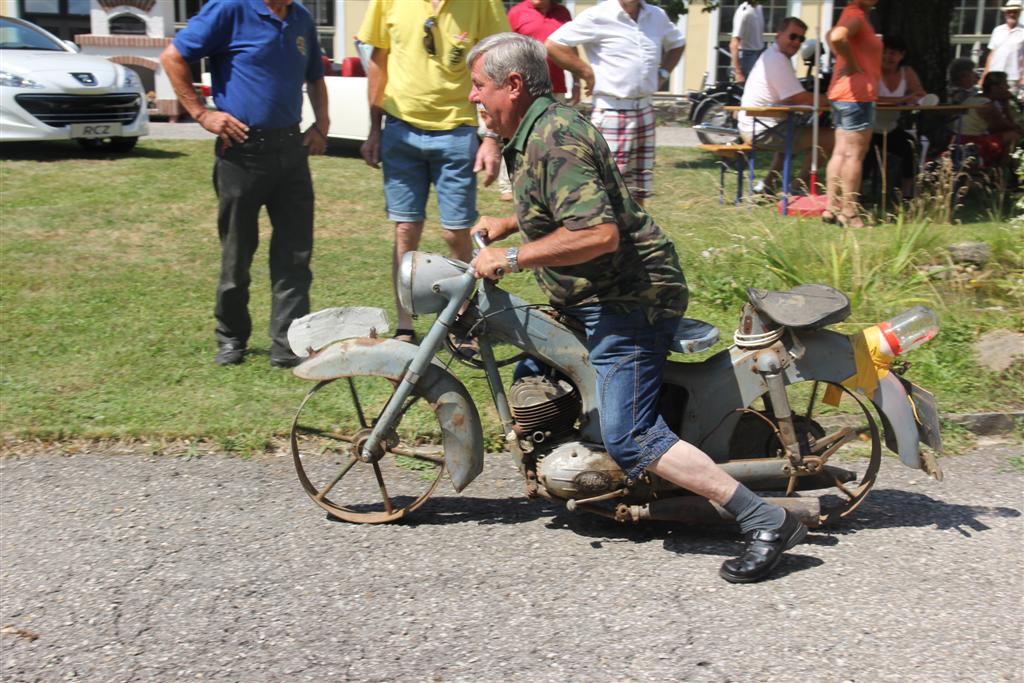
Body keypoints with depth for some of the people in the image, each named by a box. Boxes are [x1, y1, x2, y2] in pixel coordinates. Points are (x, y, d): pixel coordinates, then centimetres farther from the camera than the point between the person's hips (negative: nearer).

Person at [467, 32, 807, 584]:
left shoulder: (554, 140, -19)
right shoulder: (535, 133, 15)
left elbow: (598, 233, -31)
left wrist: (512, 258, -24)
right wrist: (508, 224, 20)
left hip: (628, 302, -11)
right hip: (595, 300, 11)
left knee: (631, 439, -14)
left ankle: (766, 522, -10)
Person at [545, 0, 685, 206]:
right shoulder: (598, 17, -10)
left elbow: (677, 43, 29)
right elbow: (552, 44, -14)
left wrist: (662, 72, 13)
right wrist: (587, 73, -11)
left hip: (645, 111, 6)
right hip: (611, 112, -6)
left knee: (639, 189, 13)